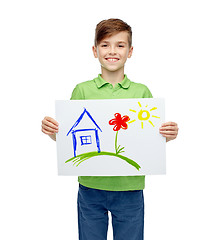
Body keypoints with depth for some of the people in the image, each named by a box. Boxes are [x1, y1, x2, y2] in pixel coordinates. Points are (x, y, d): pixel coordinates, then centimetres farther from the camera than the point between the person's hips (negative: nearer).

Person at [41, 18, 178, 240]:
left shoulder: (142, 92, 1)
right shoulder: (82, 90, 0)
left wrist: (168, 136, -16)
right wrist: (52, 132, -17)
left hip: (130, 189, 1)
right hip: (90, 187, 0)